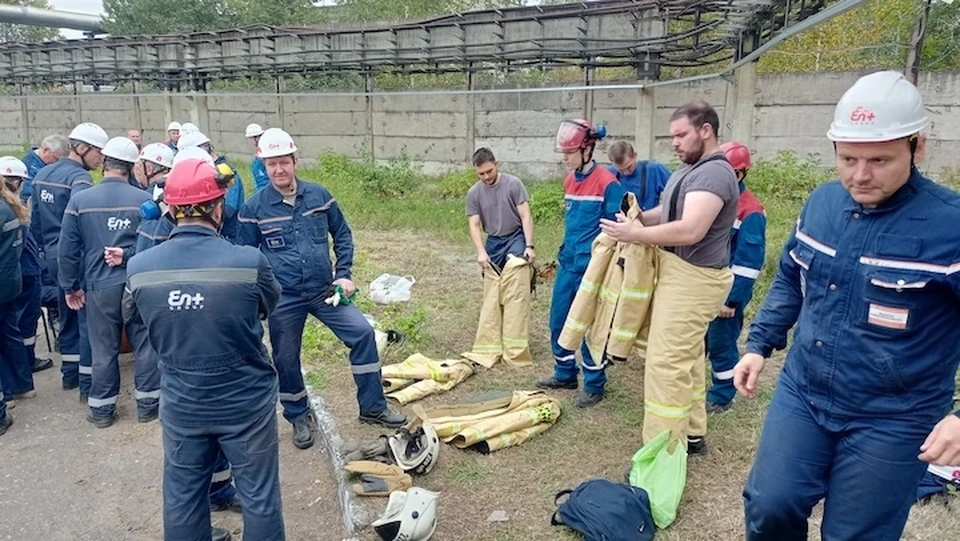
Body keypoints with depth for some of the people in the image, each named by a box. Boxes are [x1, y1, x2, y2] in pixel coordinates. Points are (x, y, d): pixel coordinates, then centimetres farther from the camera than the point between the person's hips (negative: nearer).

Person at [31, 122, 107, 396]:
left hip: (53, 256, 9)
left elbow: (35, 219, 16)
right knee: (89, 319, -1)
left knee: (68, 316, 20)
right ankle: (88, 384, 4)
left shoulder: (43, 173, 11)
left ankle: (70, 374, 31)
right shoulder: (79, 177, -16)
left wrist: (46, 248, 22)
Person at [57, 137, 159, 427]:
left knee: (104, 349, 12)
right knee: (145, 343, 11)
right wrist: (128, 255, -4)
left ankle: (102, 409, 24)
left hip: (99, 286, 1)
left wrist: (70, 286, 9)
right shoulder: (145, 199, -8)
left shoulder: (80, 200, -4)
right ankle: (147, 404, 21)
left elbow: (68, 249, 0)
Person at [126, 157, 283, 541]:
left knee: (182, 495, 21)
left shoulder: (139, 268, -12)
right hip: (247, 403, -3)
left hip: (181, 405, 3)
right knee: (259, 495, 14)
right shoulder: (249, 262, -23)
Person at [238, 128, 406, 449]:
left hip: (325, 289, 2)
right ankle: (299, 418, 31)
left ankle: (372, 408, 8)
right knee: (286, 360, 7)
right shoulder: (254, 208, -5)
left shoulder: (319, 195, -1)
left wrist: (343, 275, 0)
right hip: (283, 299, -1)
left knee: (362, 332, -7)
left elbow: (342, 235, 9)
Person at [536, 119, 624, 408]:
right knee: (558, 320, 13)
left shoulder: (607, 183, -14)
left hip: (591, 267, -7)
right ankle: (565, 374, 30)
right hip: (568, 263, 8)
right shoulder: (570, 181, 9)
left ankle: (594, 384, 17)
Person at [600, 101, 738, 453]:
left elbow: (690, 230, -29)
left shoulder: (714, 173, -20)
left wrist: (635, 234, -22)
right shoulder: (691, 169, 14)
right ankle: (692, 433, 30)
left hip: (692, 278, -11)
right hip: (681, 273, 11)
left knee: (666, 363, -10)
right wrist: (639, 217, 3)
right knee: (687, 356, 18)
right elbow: (670, 211, 23)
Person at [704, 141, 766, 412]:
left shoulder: (751, 212, -17)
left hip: (727, 291, -7)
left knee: (721, 343, 5)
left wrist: (731, 299, -18)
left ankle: (722, 396, 22)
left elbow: (748, 263, -18)